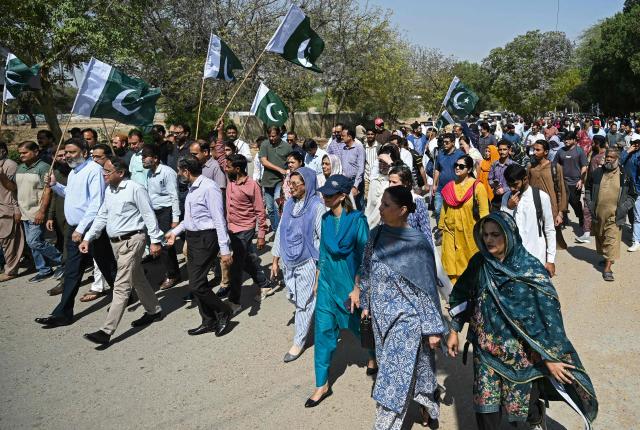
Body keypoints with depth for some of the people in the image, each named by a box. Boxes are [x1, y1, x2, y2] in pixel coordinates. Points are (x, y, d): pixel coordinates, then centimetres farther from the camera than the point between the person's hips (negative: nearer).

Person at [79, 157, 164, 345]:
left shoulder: (135, 189, -13)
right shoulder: (109, 191, 11)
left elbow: (148, 215, -12)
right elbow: (102, 216, 16)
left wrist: (155, 240, -13)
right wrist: (87, 238, 9)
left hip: (132, 240, -9)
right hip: (115, 242, 9)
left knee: (121, 287, -8)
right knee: (137, 279, 20)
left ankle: (106, 331, -7)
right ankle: (154, 311, 37)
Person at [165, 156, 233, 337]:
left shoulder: (209, 188, -19)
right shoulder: (192, 188, 11)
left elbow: (219, 220, -21)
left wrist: (224, 249, -22)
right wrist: (175, 231, 21)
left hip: (206, 239, -9)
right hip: (192, 238, 10)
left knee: (196, 284, -10)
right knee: (196, 283, 13)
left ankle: (223, 312, 12)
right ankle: (209, 322, 27)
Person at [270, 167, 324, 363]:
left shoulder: (316, 207, -15)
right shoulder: (289, 204, 4)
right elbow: (280, 232, 11)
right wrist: (275, 260, 12)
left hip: (307, 263, -6)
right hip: (288, 262, 6)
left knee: (304, 302, 3)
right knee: (294, 299, 16)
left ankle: (299, 341, 17)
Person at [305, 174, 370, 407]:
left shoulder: (357, 220, -16)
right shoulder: (326, 218, 0)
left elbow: (365, 257, -14)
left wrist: (357, 288, -14)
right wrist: (317, 280, 13)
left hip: (350, 282, -4)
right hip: (327, 281, 4)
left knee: (359, 324, 17)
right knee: (323, 331, 3)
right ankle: (322, 385, 13)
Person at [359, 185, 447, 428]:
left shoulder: (417, 243, -17)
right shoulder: (376, 235, -2)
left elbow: (427, 287, -13)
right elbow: (367, 272, 11)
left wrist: (434, 327, -10)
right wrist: (366, 303, 15)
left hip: (406, 319, -6)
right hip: (381, 316, 6)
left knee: (395, 375, -1)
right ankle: (428, 408, 43)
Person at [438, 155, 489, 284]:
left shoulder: (477, 187, -7)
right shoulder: (450, 186, 7)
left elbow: (484, 211, -7)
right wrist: (441, 226, 16)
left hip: (469, 233, -3)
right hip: (451, 231, 4)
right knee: (452, 264, 3)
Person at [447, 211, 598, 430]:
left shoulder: (530, 269, -17)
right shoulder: (479, 263, -5)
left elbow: (547, 312, -16)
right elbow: (461, 296, 7)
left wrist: (550, 356, -16)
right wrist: (454, 330, 9)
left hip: (519, 350, -3)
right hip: (486, 347, 3)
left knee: (520, 401, 14)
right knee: (485, 403, 5)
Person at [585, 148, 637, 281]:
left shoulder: (624, 176, -2)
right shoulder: (597, 173, 3)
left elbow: (632, 195, 5)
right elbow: (589, 189, 15)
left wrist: (623, 209, -6)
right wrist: (590, 205, 4)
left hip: (614, 216, -3)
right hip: (598, 214, 3)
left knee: (612, 240, -7)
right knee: (600, 237, 16)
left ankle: (607, 268, -7)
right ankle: (605, 257, 38)